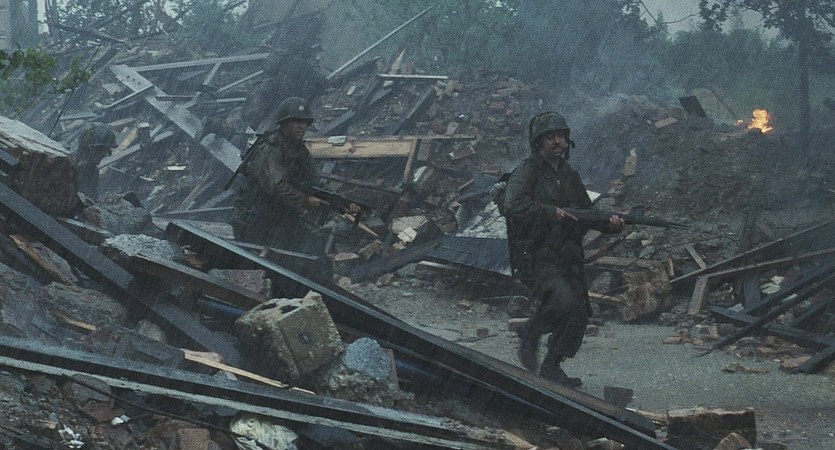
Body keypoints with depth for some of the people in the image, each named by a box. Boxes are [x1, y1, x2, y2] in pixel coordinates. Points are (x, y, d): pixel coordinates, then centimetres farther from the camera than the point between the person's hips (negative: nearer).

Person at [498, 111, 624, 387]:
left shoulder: (570, 176, 15)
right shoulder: (526, 173, -9)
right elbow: (513, 206, -27)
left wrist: (610, 223, -1)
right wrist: (553, 212, -27)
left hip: (568, 260, 8)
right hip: (536, 260, -8)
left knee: (578, 317, 6)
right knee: (564, 300, -30)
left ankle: (552, 368, 24)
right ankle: (530, 333, -3)